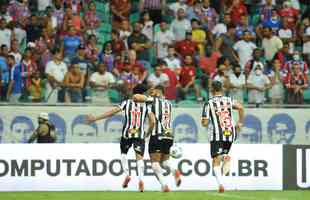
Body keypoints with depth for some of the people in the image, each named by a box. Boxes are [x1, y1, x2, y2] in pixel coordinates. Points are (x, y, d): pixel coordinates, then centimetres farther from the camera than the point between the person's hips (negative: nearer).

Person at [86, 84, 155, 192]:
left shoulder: (127, 103, 6)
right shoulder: (146, 106, 7)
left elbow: (112, 112, -1)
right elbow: (152, 122, -2)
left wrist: (96, 118, 4)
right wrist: (147, 133, 16)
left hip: (127, 134, 0)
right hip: (140, 135, 0)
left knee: (123, 154, 23)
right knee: (139, 158, -1)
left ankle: (127, 174, 5)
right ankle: (140, 179, -23)